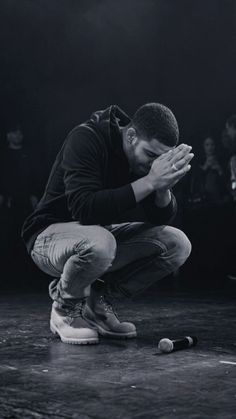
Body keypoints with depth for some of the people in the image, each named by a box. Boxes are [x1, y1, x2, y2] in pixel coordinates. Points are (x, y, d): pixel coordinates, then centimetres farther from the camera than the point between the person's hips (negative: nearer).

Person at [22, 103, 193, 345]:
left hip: (102, 232, 7)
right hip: (52, 233, -7)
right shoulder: (86, 139, -24)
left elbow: (161, 218, -7)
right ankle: (65, 307, -8)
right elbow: (84, 209, -36)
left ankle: (98, 302, 2)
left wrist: (164, 186, -28)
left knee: (178, 245, -10)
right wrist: (149, 182, -37)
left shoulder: (145, 156, -4)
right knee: (98, 242, -40)